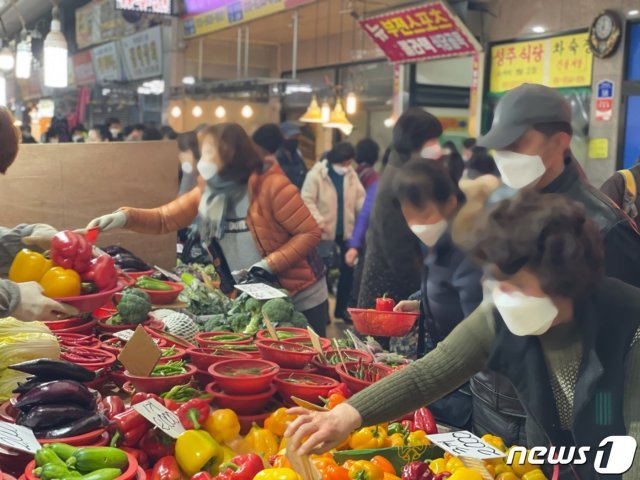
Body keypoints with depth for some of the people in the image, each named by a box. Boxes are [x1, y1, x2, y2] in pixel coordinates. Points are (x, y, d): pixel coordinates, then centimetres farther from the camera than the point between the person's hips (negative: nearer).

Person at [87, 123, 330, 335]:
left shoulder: (270, 185, -19)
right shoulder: (207, 193, 0)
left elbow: (310, 233, -18)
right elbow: (164, 219, 0)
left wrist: (268, 265, -24)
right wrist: (125, 217, -17)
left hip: (300, 298, -5)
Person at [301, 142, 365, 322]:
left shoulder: (351, 174, 4)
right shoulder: (316, 174, -12)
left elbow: (360, 197, 5)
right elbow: (307, 200, -16)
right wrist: (319, 220, -27)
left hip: (346, 231, 5)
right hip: (324, 232, -5)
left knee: (348, 269, 11)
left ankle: (342, 308, 27)